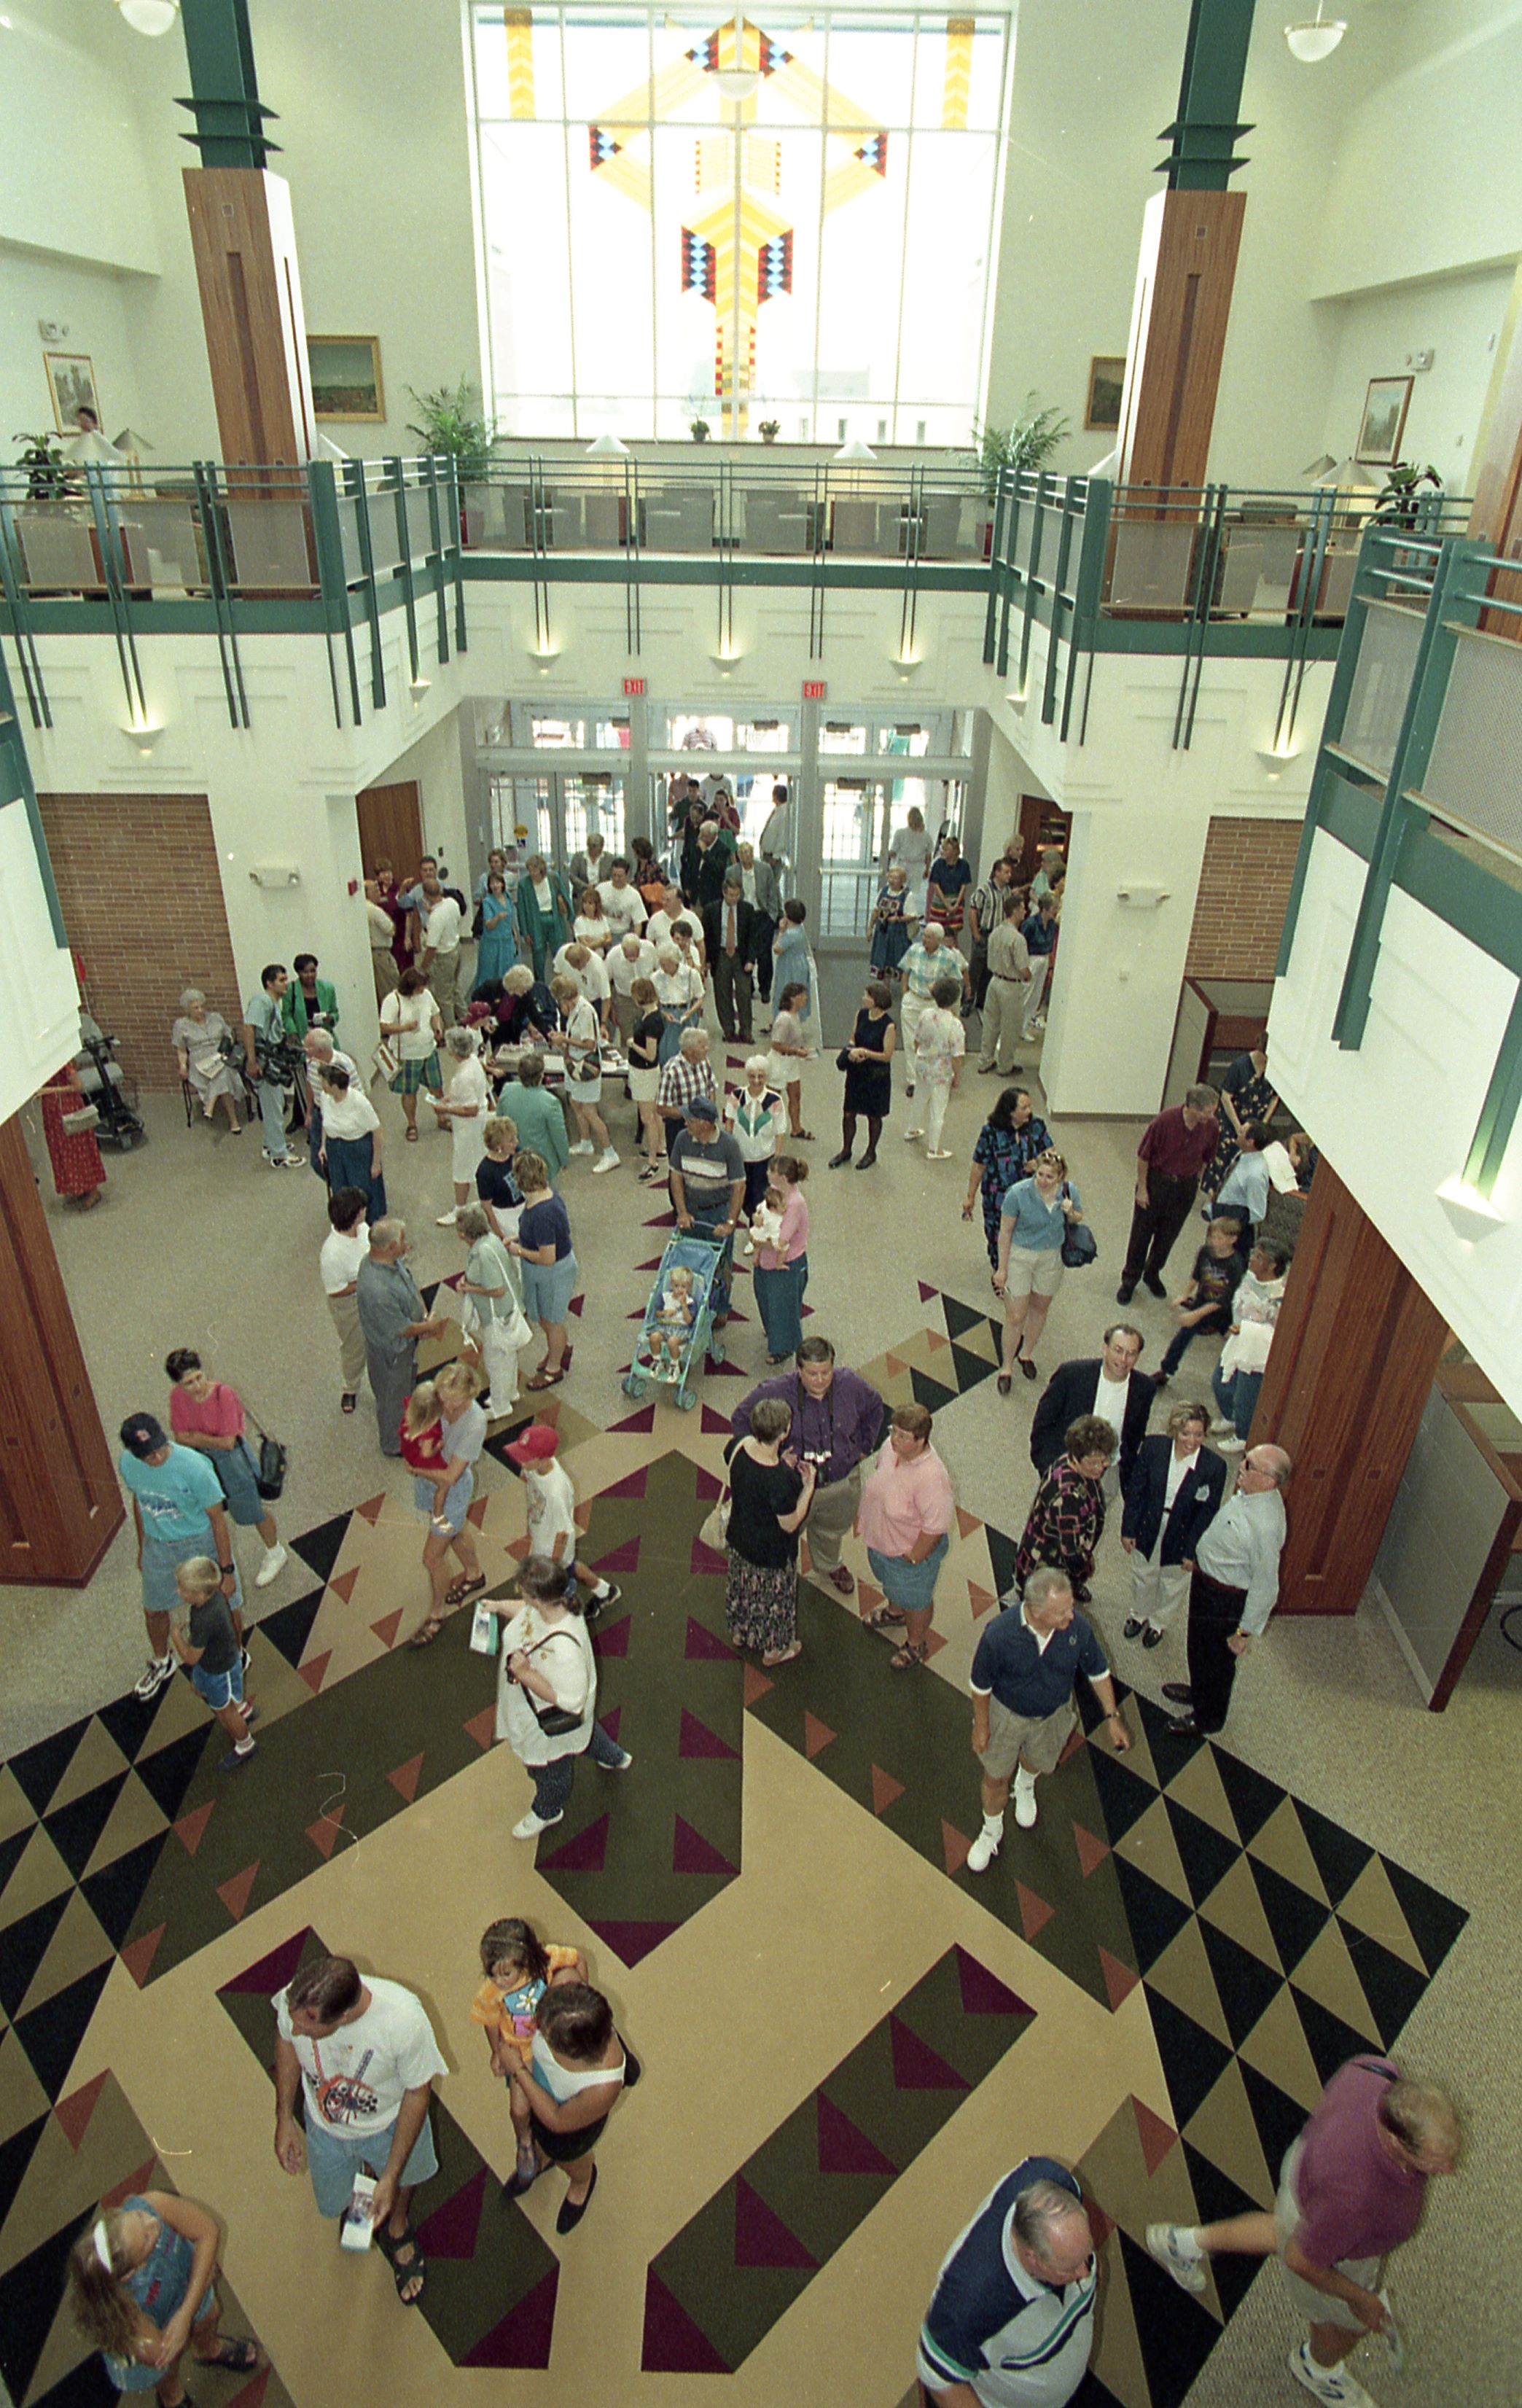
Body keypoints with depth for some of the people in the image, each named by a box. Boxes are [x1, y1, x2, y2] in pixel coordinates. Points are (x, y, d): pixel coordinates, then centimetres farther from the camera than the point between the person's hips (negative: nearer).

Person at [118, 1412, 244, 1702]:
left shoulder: (194, 1467, -33)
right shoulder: (128, 1465, -17)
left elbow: (218, 1518, -23)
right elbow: (139, 1503, 4)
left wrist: (227, 1570, -18)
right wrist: (142, 1548, 16)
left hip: (202, 1544, -4)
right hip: (158, 1547, 4)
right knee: (154, 1610, 24)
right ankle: (161, 1662, 55)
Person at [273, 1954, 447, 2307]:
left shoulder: (404, 2020, -44)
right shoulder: (295, 2001, -37)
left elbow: (418, 2092, -24)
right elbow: (286, 2043, -10)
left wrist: (391, 2177, -19)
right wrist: (284, 2119, -2)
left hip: (390, 2123, -2)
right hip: (325, 2126, 2)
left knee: (405, 2175, 29)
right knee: (334, 2203, 27)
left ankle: (398, 2227, 62)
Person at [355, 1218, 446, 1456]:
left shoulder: (393, 1260, -15)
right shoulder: (376, 1289, -43)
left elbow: (411, 1284, 4)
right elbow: (401, 1329, -31)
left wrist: (424, 1317, -7)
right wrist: (429, 1325, -13)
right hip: (390, 1352, -8)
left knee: (407, 1386, 32)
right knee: (393, 1397, 18)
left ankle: (405, 1425, 59)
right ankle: (394, 1444, 44)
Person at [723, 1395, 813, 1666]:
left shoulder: (737, 1447, -22)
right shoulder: (779, 1480, -41)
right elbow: (790, 1524, -25)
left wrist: (781, 1466, -1)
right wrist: (809, 1486, -18)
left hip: (740, 1538, 6)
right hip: (772, 1551, -6)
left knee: (741, 1586, 32)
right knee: (774, 1595, 23)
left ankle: (739, 1632, 58)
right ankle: (773, 1649, 48)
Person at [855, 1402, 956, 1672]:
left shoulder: (931, 1477, -41)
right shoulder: (891, 1446, -20)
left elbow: (936, 1527, -30)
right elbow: (875, 1479, 1)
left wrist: (913, 1557, -18)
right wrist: (863, 1516, 10)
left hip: (912, 1550, -7)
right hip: (881, 1539, 7)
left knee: (915, 1599, 23)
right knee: (891, 1584, 35)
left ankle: (916, 1644, 50)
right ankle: (895, 1612, 66)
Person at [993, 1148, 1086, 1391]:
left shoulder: (1068, 1190, -13)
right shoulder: (1018, 1193, -23)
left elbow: (1079, 1218, 7)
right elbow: (1005, 1232, -14)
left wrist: (1070, 1212, -18)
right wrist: (1002, 1268, -11)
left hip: (1051, 1257, 4)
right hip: (1019, 1255, -4)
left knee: (1040, 1308, 21)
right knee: (1016, 1316, -2)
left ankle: (1027, 1353, 45)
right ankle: (1006, 1367, 18)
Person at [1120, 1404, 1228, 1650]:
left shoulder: (1214, 1466, -24)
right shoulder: (1153, 1447, -21)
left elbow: (1208, 1513, -14)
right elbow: (1135, 1489, -10)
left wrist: (1192, 1551, -10)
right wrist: (1128, 1529, -5)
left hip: (1181, 1538, -1)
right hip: (1147, 1530, 1)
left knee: (1173, 1585, 24)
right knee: (1143, 1578, 26)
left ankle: (1158, 1622, 53)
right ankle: (1139, 1615, 55)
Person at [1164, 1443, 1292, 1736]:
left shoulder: (1266, 1524, -37)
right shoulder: (1250, 1493, -10)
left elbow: (1266, 1586, -28)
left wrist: (1245, 1632, -19)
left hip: (1225, 1600, -8)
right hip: (1207, 1579, 8)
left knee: (1216, 1659, 17)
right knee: (1200, 1646, 30)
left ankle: (1207, 1721, 42)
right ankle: (1199, 1692, 57)